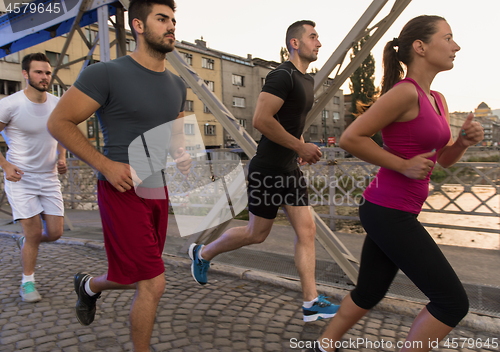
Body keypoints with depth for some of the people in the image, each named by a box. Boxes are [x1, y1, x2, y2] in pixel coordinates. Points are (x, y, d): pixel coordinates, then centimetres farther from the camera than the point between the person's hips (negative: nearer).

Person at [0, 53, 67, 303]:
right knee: (34, 234, -6)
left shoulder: (57, 104, 2)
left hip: (49, 177, 4)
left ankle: (24, 242, 39)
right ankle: (27, 282, 19)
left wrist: (61, 158, 2)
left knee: (55, 233, 4)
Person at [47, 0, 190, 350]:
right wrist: (106, 165, -18)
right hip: (123, 190, -7)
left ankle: (89, 285, 53)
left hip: (158, 190, 7)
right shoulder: (107, 74, -12)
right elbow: (59, 122, -9)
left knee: (136, 278, 20)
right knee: (153, 284, -4)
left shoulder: (177, 85, 9)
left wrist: (182, 155, 0)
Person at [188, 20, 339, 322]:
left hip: (290, 169, 9)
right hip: (268, 169, -9)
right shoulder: (282, 76, -15)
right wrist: (301, 147, -21)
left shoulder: (308, 80, 16)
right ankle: (203, 253, 29)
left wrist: (303, 146, 13)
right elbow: (261, 119, -26)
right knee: (257, 234, 4)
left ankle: (311, 303, 12)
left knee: (307, 231, 3)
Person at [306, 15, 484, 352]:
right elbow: (350, 138, -18)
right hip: (388, 214, -9)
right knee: (453, 302, 1)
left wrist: (466, 139, -3)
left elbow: (445, 158, 18)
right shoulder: (403, 91, -16)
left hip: (392, 212, 9)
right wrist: (404, 165, -15)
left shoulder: (437, 100, 13)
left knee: (369, 293, 21)